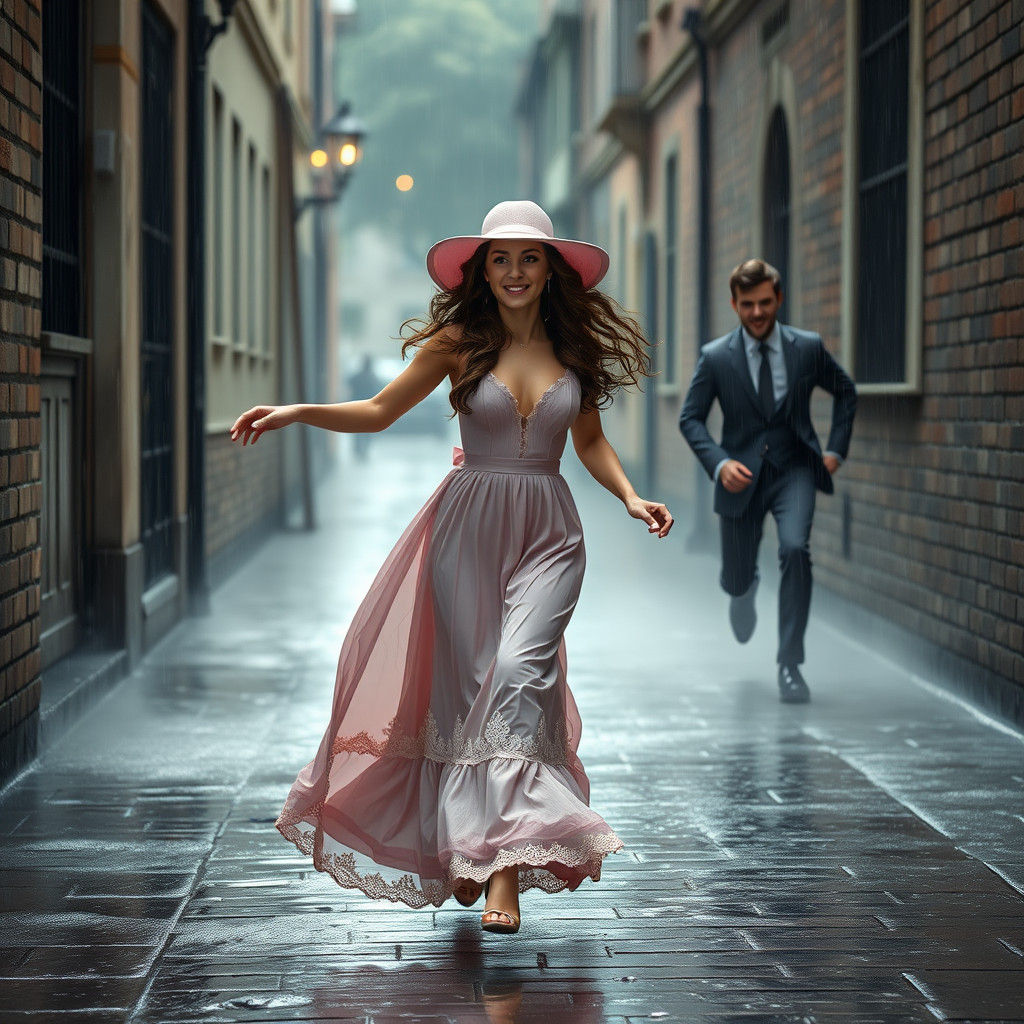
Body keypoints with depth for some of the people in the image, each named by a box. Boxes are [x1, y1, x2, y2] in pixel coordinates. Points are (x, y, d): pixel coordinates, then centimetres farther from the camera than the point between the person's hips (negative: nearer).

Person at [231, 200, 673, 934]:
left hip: (547, 535, 0)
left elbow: (590, 440, 17)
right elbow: (379, 412, 6)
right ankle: (463, 844, 18)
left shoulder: (575, 347, 6)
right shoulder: (461, 342, 1)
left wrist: (631, 497, 2)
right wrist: (295, 413, -6)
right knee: (468, 684, 0)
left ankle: (506, 867, -23)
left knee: (521, 669, -18)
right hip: (468, 529, 0)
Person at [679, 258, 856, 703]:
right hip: (741, 476, 1)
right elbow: (690, 418, -1)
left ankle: (790, 663, -15)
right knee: (735, 581, 9)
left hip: (794, 470, 0)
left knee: (795, 549, -26)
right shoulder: (716, 357, -6)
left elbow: (845, 391, 13)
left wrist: (836, 450, 5)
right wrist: (719, 463, -17)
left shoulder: (808, 348, -3)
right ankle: (746, 587, 52)